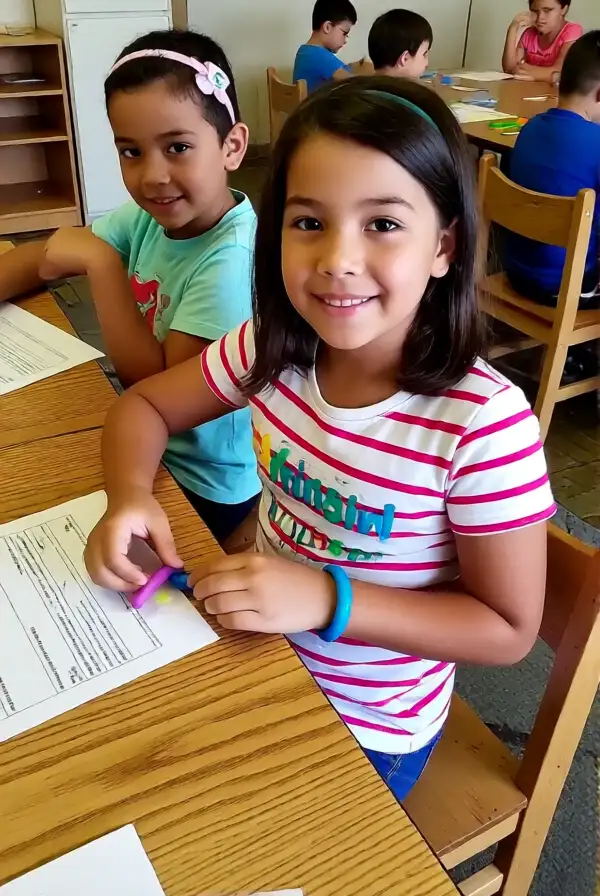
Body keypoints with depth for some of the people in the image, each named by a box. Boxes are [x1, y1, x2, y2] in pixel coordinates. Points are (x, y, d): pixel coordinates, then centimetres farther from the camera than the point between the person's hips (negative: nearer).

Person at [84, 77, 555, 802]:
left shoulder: (483, 424, -29)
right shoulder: (272, 350, -15)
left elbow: (508, 629, -19)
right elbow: (144, 405, 1)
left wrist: (326, 598, -30)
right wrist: (129, 495, -21)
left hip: (369, 729, -3)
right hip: (257, 655, 4)